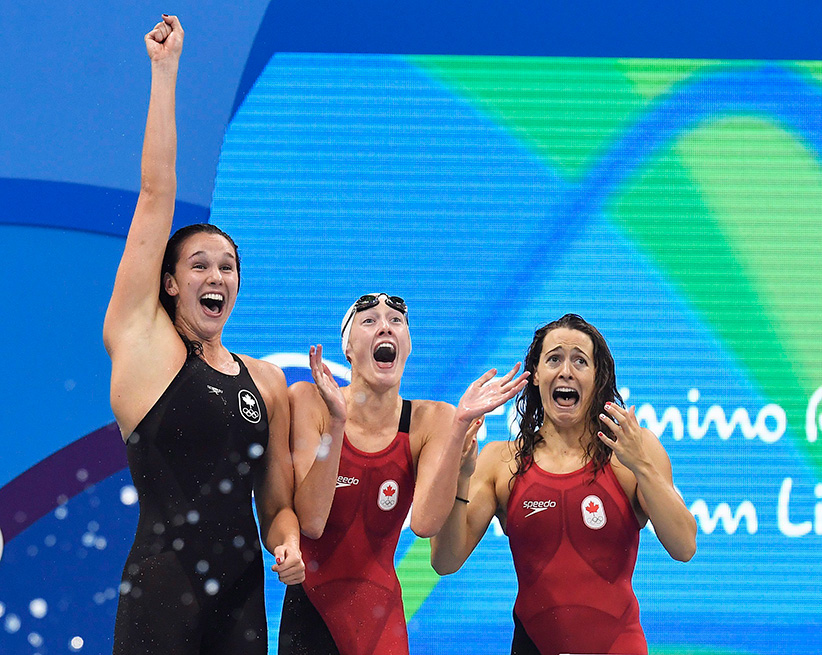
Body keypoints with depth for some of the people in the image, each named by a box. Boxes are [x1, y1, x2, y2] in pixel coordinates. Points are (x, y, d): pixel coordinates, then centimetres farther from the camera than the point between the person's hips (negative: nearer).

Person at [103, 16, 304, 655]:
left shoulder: (266, 380, 15)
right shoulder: (143, 341, 3)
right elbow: (157, 196, -1)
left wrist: (288, 543, -3)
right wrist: (165, 71, -1)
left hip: (243, 598, 5)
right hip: (162, 596, -5)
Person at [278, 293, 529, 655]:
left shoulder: (431, 419, -4)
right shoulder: (308, 401, -8)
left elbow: (424, 522, -20)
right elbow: (311, 522, -18)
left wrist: (459, 425, -24)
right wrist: (336, 421, -26)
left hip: (381, 612, 2)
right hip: (310, 608, -2)